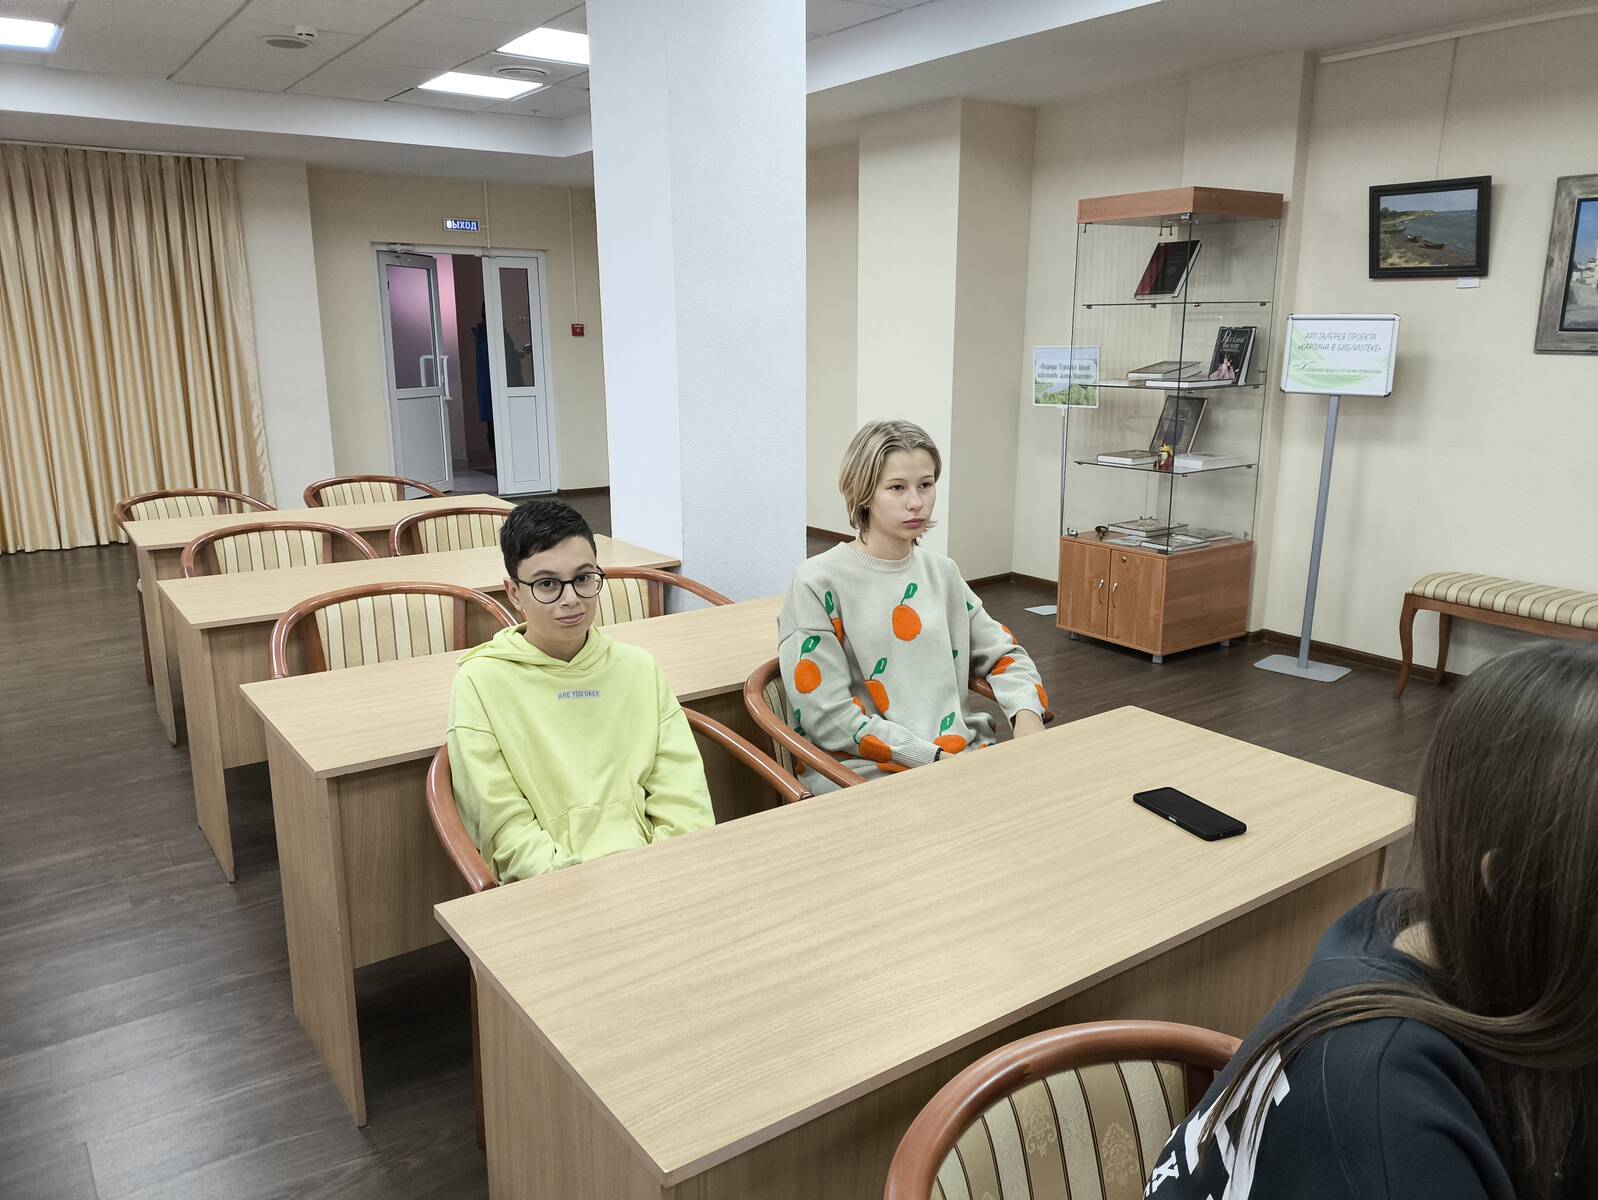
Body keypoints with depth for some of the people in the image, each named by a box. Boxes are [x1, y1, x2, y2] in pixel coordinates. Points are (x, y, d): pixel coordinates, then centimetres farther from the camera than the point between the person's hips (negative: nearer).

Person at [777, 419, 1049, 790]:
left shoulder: (942, 573, 12)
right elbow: (828, 715, -12)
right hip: (867, 771, -6)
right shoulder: (818, 582, -7)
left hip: (964, 754, 7)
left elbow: (1003, 654, 21)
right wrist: (934, 757, -15)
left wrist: (1027, 714, -2)